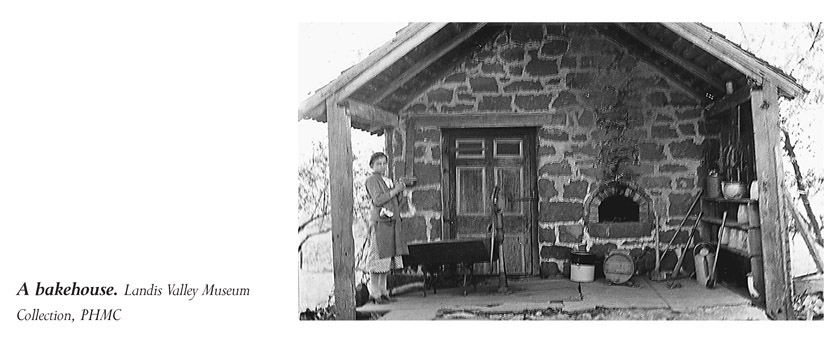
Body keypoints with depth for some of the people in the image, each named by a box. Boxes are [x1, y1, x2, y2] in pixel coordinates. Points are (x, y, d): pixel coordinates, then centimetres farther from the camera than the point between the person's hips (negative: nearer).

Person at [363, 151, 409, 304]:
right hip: (380, 222, -8)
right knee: (378, 258, -8)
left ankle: (383, 291, 16)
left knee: (387, 259, 10)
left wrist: (400, 190, 2)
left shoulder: (388, 181, 21)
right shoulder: (372, 180, -4)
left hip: (392, 223, 8)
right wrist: (394, 190, -14)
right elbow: (377, 200, -17)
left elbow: (398, 202, 20)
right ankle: (374, 293, -4)